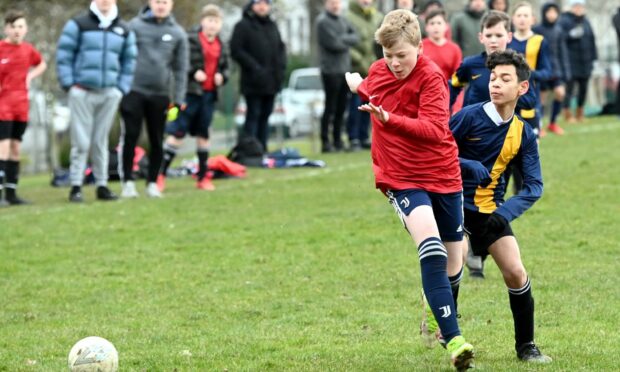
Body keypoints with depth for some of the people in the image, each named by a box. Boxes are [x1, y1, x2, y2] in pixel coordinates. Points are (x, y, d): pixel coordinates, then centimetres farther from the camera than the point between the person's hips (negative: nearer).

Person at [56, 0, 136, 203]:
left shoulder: (124, 30, 11)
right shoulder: (78, 25, 0)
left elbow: (129, 62, 16)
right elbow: (64, 55, -1)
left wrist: (122, 89, 7)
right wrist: (69, 85, -7)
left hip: (110, 94, 3)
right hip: (82, 92, -3)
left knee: (101, 141, 7)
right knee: (81, 142, -5)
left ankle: (102, 185, 11)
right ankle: (76, 186, -1)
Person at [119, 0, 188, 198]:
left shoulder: (178, 33, 6)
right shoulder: (135, 26, 0)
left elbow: (181, 69, 6)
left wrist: (178, 101, 1)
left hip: (160, 95, 2)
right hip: (134, 92, -2)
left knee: (156, 141, 6)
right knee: (130, 137, -4)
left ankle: (152, 183, 16)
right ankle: (128, 182, 4)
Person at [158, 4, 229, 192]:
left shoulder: (220, 45, 11)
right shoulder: (190, 39, -9)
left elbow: (225, 67, 21)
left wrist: (222, 76, 0)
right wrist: (193, 72, -21)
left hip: (209, 94, 6)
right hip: (190, 92, -6)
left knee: (203, 134, 13)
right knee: (177, 133, -8)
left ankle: (202, 177, 20)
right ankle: (160, 174, -5)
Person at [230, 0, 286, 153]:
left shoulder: (272, 26, 16)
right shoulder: (243, 26, -5)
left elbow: (281, 48, 20)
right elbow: (236, 50, -12)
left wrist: (281, 66, 2)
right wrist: (254, 67, -17)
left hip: (272, 81, 6)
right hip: (253, 83, -6)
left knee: (265, 116, 10)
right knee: (253, 116, -8)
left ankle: (262, 150, 15)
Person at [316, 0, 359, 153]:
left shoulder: (343, 20, 15)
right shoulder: (323, 21, -8)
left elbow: (355, 37, 6)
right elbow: (334, 44, -16)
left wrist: (343, 39, -12)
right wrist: (348, 42, 0)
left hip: (345, 70, 7)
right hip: (331, 70, -7)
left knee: (341, 107, 9)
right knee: (330, 107, -4)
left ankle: (337, 140, 15)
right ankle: (326, 142, 0)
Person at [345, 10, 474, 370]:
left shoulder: (431, 77, -14)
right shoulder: (377, 72, 2)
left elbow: (434, 129, -30)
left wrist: (389, 119, -40)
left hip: (443, 176, -1)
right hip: (400, 178, 1)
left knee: (452, 266, 11)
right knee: (430, 245, -26)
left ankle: (435, 313, 48)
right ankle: (453, 340, -33)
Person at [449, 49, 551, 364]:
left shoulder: (523, 134, 1)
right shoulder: (469, 116, -12)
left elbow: (534, 185, -3)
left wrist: (506, 211, -21)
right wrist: (467, 166, -25)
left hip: (491, 211, 4)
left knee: (516, 273, -5)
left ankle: (525, 345, 10)